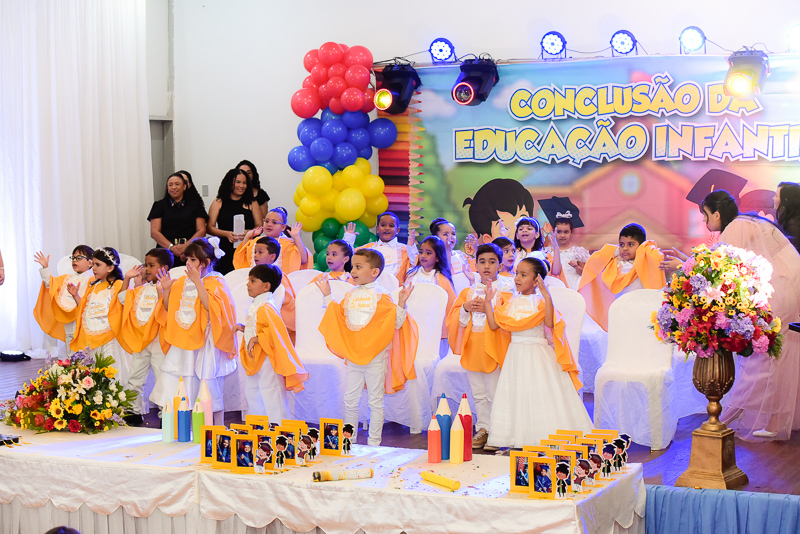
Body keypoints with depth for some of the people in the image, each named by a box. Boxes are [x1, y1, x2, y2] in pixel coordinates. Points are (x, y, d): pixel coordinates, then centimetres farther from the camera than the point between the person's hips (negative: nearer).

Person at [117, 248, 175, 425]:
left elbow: (167, 309, -21)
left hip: (158, 339, -7)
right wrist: (127, 279, 15)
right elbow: (123, 299, 19)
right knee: (134, 379, 12)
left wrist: (161, 290, -32)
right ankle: (135, 412, 21)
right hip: (139, 340, 8)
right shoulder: (142, 289, 14)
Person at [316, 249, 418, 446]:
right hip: (353, 357, 5)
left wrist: (401, 302, -21)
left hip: (375, 357, -5)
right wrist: (327, 296, 15)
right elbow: (337, 317, 18)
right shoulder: (350, 296, 9)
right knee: (350, 401, 11)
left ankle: (374, 442, 11)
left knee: (375, 401, 4)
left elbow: (396, 324, -9)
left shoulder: (381, 296, -7)